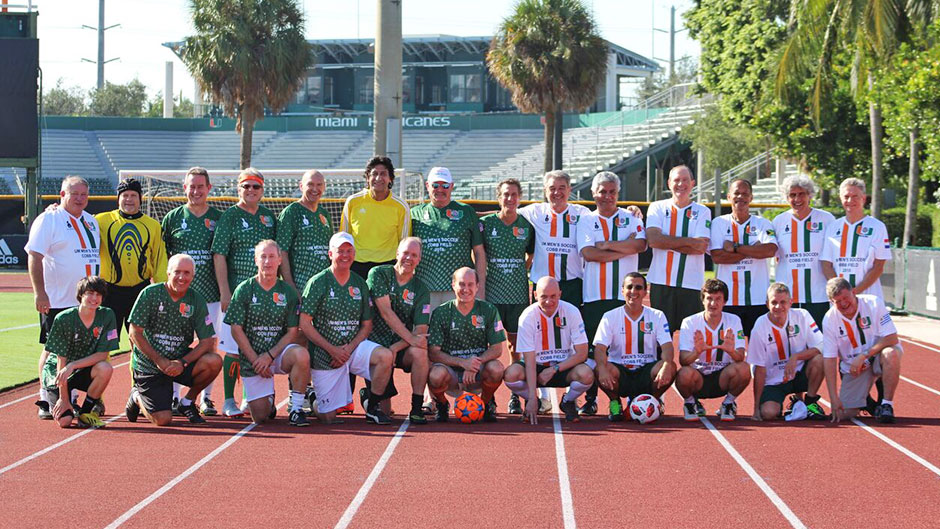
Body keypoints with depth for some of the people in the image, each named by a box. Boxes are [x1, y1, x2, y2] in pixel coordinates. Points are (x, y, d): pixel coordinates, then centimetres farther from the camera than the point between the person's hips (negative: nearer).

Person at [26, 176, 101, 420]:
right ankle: (47, 403, 2)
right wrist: (39, 292, -19)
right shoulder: (48, 220, -5)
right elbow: (34, 257, -11)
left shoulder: (91, 221, 16)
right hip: (56, 301, -6)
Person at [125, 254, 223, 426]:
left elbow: (207, 341, -5)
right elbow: (135, 333, -9)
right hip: (149, 365, -3)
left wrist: (182, 362, -19)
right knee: (163, 420, -16)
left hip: (180, 361, 3)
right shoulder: (150, 294, -9)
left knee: (214, 361, -26)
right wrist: (160, 361, -16)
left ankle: (187, 402, 1)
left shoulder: (197, 300, -1)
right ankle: (137, 398, 20)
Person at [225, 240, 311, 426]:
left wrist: (269, 356, -14)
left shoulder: (288, 292, 1)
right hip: (251, 357, -1)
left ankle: (295, 410, -20)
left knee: (301, 355, -35)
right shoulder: (244, 290, -2)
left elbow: (292, 332, -1)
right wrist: (255, 360, -11)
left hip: (278, 353, 1)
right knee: (260, 417, -7)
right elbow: (236, 330, -4)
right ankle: (268, 400, 31)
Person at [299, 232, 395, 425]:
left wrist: (350, 348, -9)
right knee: (328, 417, -6)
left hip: (354, 346, 3)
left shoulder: (360, 284, 7)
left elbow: (367, 325, 9)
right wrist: (332, 349, -15)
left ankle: (372, 405, -8)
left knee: (385, 356, -27)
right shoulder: (318, 282, -6)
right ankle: (312, 399, 31)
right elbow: (305, 324, -9)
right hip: (323, 354, -3)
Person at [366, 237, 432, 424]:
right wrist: (411, 338, -23)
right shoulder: (378, 274, -5)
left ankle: (417, 409, -21)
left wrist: (396, 348, -21)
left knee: (420, 352, -34)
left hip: (402, 347, 3)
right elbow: (386, 312, -15)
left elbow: (421, 330, -5)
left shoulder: (421, 291, 2)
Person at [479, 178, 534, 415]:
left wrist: (521, 272, 7)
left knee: (516, 344, 5)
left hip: (518, 295, 1)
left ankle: (515, 396, 11)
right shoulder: (485, 223, 1)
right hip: (491, 292, -1)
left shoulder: (527, 226, 5)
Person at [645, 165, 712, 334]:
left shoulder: (702, 212, 8)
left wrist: (667, 242, -8)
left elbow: (701, 247, -7)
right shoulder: (657, 208, 8)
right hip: (661, 282, 0)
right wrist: (689, 241, -9)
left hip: (691, 284, 0)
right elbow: (653, 239, -9)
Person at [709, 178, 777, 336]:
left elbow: (770, 250, -10)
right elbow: (717, 256, -7)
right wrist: (753, 250, -7)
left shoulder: (763, 224, 9)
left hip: (758, 299, 0)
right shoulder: (719, 223, 8)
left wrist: (735, 248, -10)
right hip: (727, 300, 0)